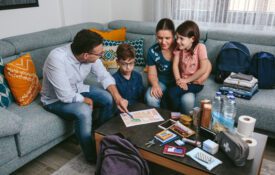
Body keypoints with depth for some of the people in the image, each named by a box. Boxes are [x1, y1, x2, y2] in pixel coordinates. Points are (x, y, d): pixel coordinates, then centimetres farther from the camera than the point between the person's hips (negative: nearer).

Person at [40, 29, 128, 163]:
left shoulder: (90, 55, -18)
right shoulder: (57, 59, -37)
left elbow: (104, 76, -7)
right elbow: (66, 96, -34)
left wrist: (118, 97, -20)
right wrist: (86, 100, -16)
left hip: (78, 90, 6)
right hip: (56, 99, -6)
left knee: (109, 98, -11)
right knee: (84, 111, -33)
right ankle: (92, 156, -9)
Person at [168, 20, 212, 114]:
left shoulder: (200, 47, -17)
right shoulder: (179, 47, -4)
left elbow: (203, 69, -20)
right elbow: (175, 65, -9)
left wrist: (187, 80, -17)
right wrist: (179, 80, -23)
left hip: (196, 83, -5)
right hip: (183, 81, 5)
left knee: (172, 92, -25)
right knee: (171, 92, -23)